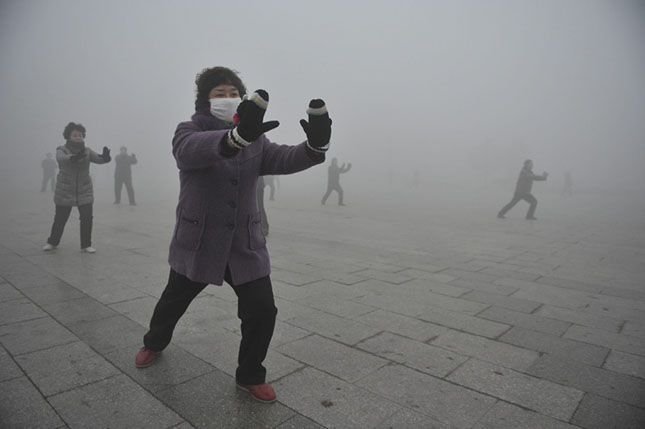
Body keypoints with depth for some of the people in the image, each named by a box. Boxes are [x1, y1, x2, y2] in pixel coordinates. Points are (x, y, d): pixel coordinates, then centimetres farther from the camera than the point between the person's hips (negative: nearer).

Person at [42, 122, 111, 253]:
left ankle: (86, 245, 10)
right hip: (65, 192, -1)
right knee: (60, 218, 9)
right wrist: (73, 158, -50)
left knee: (87, 218, -4)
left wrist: (105, 157, -38)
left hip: (84, 192, 2)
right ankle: (52, 242, 31)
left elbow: (99, 159, -13)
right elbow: (61, 158, -28)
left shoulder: (87, 151, 1)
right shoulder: (62, 150, -6)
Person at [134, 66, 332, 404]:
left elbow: (284, 159, -12)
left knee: (262, 310, -4)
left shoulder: (255, 140, 4)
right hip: (197, 242, -2)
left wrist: (315, 145, -35)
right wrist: (237, 136, -56)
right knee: (174, 301, 20)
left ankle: (250, 376, 22)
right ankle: (154, 343, 55)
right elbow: (191, 149, -34)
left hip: (246, 245, 3)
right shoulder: (189, 130, -9)